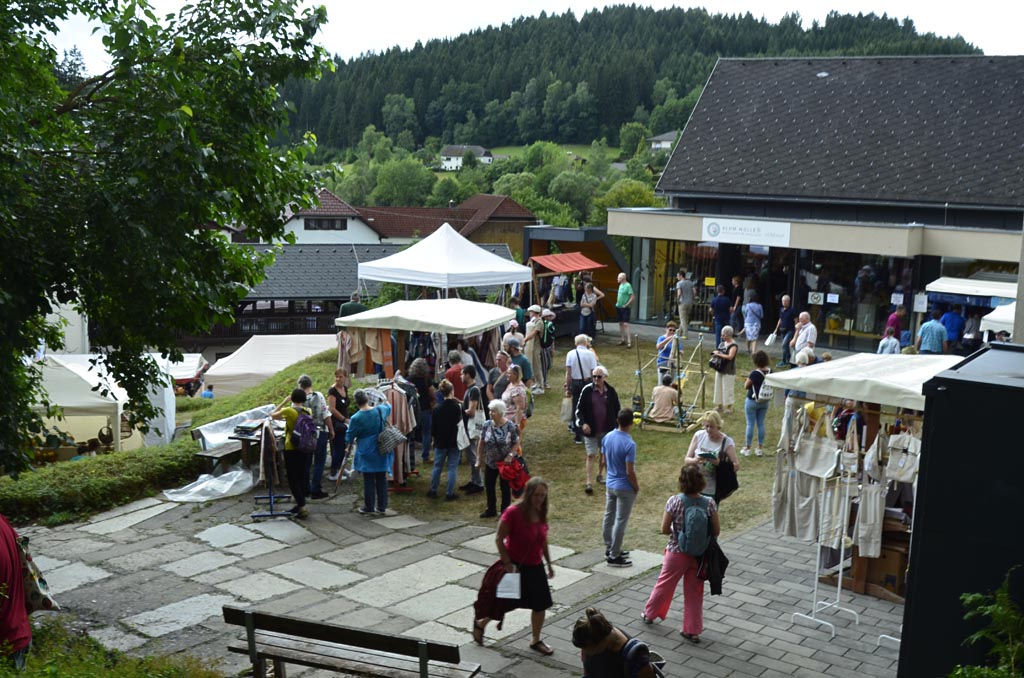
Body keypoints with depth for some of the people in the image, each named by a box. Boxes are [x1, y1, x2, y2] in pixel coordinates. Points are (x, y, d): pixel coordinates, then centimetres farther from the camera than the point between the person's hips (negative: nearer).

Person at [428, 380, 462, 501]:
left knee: (437, 466, 15)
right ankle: (449, 493, 4)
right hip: (455, 441, -2)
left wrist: (435, 438, 14)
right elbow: (461, 424, -8)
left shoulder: (438, 408, -5)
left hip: (441, 442, 2)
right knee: (452, 467, 4)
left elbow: (433, 426, 1)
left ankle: (433, 491, 24)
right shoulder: (458, 407, -12)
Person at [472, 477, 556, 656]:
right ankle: (480, 623, 36)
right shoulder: (513, 512, -22)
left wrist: (549, 564, 13)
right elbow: (499, 539, -17)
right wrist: (507, 563, -19)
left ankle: (536, 641, 28)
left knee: (540, 605, 9)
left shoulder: (541, 514, -2)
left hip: (535, 567, 6)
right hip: (515, 566, -6)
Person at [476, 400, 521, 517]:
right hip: (490, 463, 4)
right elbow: (481, 443, 1)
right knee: (489, 486, 12)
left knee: (505, 487, 8)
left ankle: (505, 511, 23)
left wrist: (510, 455, -23)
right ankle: (490, 510, 31)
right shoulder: (487, 425, -7)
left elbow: (516, 443, -8)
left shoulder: (510, 426, -16)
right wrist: (479, 459, 3)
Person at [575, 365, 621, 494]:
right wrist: (583, 423, -19)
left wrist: (616, 425, 7)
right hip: (590, 429, -3)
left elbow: (616, 409, 7)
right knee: (591, 455, -3)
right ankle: (589, 482, -1)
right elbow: (579, 409, -5)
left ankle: (599, 474, 38)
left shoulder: (610, 391, -3)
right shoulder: (587, 390, -9)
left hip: (607, 429, 3)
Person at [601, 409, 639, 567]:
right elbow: (630, 472, -22)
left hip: (610, 484, 7)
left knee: (609, 518, 17)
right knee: (620, 522, 3)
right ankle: (614, 556, 11)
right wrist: (637, 487, -6)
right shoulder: (630, 444, -25)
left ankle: (609, 549, 32)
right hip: (624, 488, -7)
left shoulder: (607, 437, -3)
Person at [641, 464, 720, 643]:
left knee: (665, 584, 19)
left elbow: (664, 529, -12)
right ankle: (693, 631, 19)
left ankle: (649, 614, 40)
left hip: (676, 553, -1)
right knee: (694, 593, 13)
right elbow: (716, 531, -7)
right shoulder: (709, 502, -13)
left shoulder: (674, 501, -18)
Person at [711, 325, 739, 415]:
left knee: (727, 389, -4)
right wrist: (715, 352, -2)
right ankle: (719, 405, 22)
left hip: (728, 371, -8)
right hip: (720, 370, 8)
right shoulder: (722, 344, 11)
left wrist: (719, 354, -20)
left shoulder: (733, 345, -13)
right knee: (718, 388, 12)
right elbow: (717, 352, 21)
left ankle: (728, 407, 4)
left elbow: (730, 357, -25)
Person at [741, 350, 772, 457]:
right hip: (765, 402, 5)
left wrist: (748, 377, 1)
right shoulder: (770, 372, -5)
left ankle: (747, 448, 11)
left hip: (752, 401, -5)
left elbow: (746, 386, -12)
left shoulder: (754, 373, -23)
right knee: (761, 424, 13)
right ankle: (760, 448, 18)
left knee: (750, 424, 4)